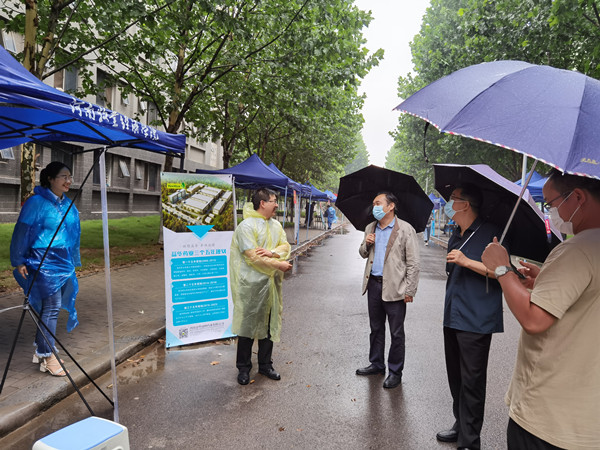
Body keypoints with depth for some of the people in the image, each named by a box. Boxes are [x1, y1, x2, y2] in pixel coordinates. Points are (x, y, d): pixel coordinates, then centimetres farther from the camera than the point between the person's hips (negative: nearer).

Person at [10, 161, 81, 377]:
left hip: (63, 262, 7)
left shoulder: (67, 204, 9)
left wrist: (73, 261, 19)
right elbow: (22, 232, -10)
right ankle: (46, 357, 6)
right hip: (44, 262, -7)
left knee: (50, 306, 15)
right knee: (51, 306, -6)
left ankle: (41, 349, 30)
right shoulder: (37, 202, -12)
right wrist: (18, 261, -9)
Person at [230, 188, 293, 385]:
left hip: (271, 282, 7)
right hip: (251, 284, -6)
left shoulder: (276, 225, 11)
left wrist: (272, 252, -17)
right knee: (248, 324, 3)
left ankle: (265, 364, 29)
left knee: (269, 323, 13)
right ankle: (244, 368, 20)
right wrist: (279, 265, -13)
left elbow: (285, 246, 4)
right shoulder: (246, 226, -12)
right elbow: (253, 256, -18)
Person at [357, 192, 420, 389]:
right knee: (376, 328, 18)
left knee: (396, 333, 5)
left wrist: (410, 290, -13)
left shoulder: (405, 230, -8)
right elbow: (363, 254, 20)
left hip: (394, 288, -6)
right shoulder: (370, 228, 11)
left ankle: (395, 372, 19)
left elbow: (413, 263, -9)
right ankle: (376, 364, 33)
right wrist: (366, 244, -2)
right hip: (373, 284, 6)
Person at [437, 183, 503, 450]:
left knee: (471, 382, 0)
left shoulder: (489, 233, -11)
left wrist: (467, 261, -24)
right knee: (456, 377, 17)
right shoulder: (456, 236, 15)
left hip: (476, 321, -8)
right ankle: (460, 427, 33)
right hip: (453, 318, 8)